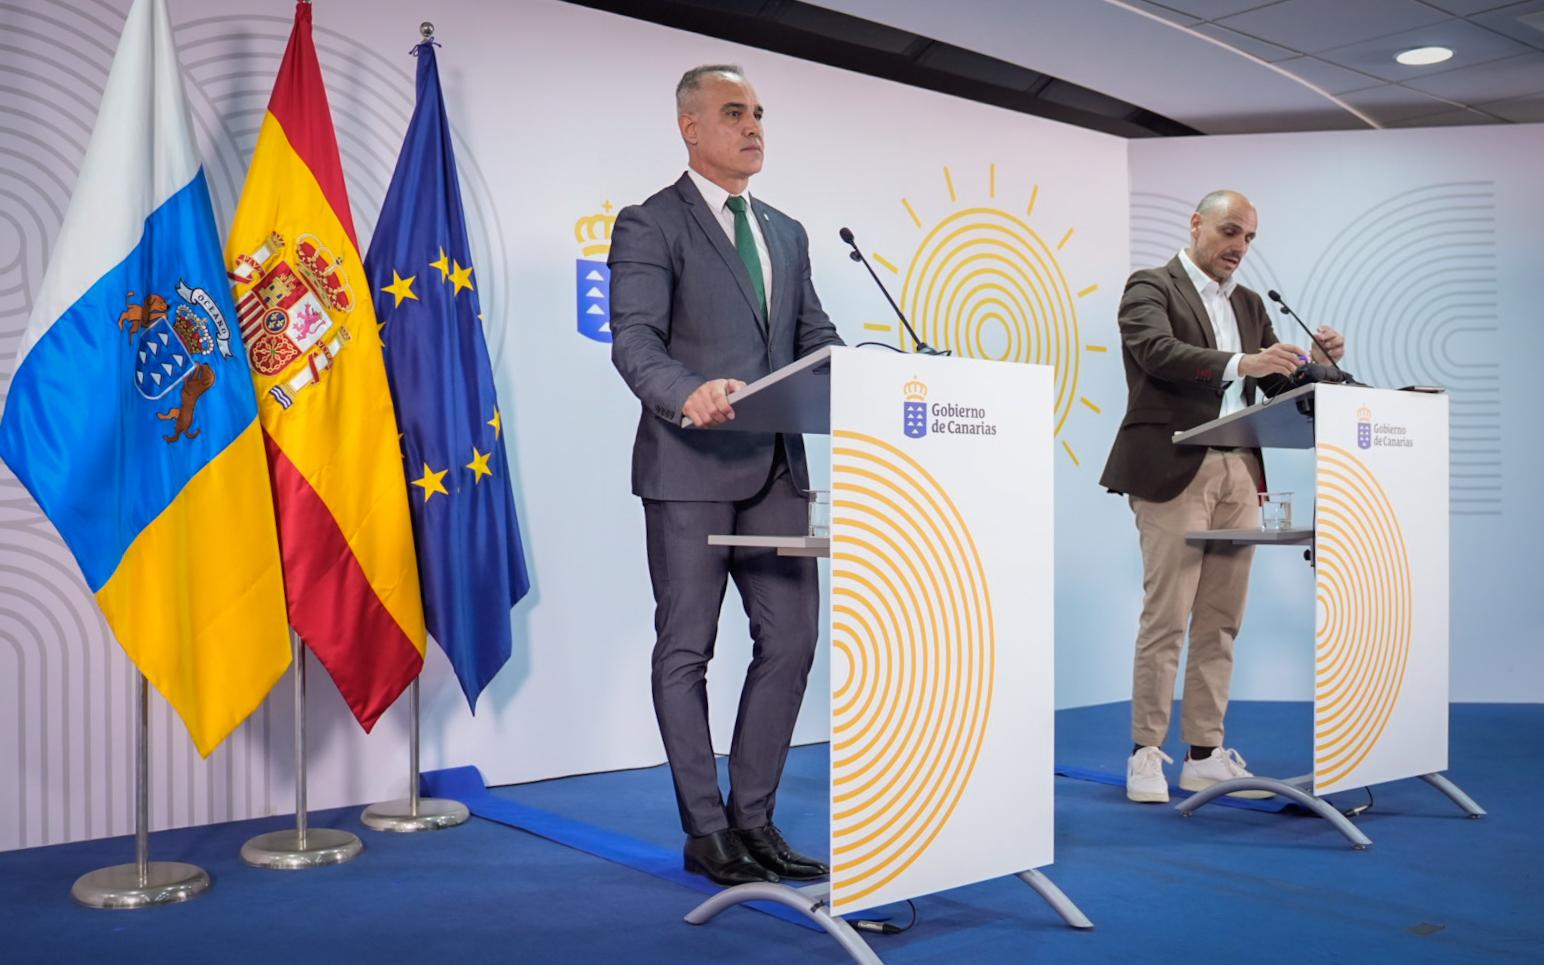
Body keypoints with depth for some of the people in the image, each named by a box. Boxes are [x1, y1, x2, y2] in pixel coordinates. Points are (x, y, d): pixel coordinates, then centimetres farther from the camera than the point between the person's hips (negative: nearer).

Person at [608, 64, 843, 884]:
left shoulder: (786, 233, 19)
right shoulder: (650, 225, -2)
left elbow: (815, 339, 16)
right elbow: (634, 341, -14)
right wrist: (688, 394, -34)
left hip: (775, 468, 7)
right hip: (691, 468, -6)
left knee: (791, 640, 6)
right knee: (686, 650, 3)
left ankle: (751, 819, 20)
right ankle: (705, 832, 15)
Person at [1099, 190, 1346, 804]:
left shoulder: (1249, 305, 21)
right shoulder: (1150, 287, 1)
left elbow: (1279, 386, 17)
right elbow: (1157, 351, -18)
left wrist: (1316, 362, -4)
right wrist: (1241, 363, -30)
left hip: (1239, 475, 7)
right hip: (1175, 472, -6)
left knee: (1221, 622, 7)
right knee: (1166, 620, -6)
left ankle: (1205, 757, 14)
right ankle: (1147, 755, 4)